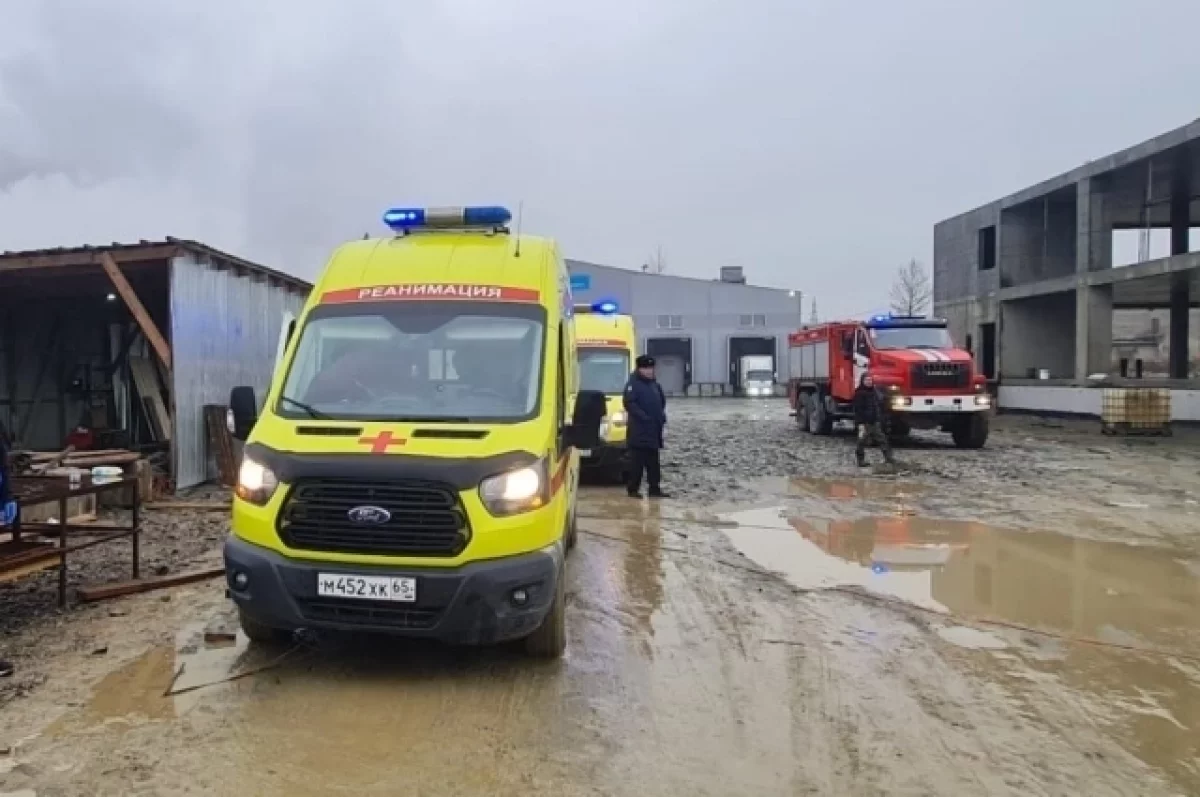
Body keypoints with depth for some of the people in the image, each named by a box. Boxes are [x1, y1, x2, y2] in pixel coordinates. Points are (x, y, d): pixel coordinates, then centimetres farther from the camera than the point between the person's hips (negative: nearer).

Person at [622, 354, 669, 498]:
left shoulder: (654, 384, 16)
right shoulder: (633, 384, -9)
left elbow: (662, 402, 26)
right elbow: (629, 404, -18)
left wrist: (662, 418, 12)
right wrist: (643, 417, -22)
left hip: (654, 429, 8)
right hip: (639, 430, -8)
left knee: (653, 461, 10)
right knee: (637, 460, -6)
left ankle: (654, 488, 14)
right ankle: (633, 489, 0)